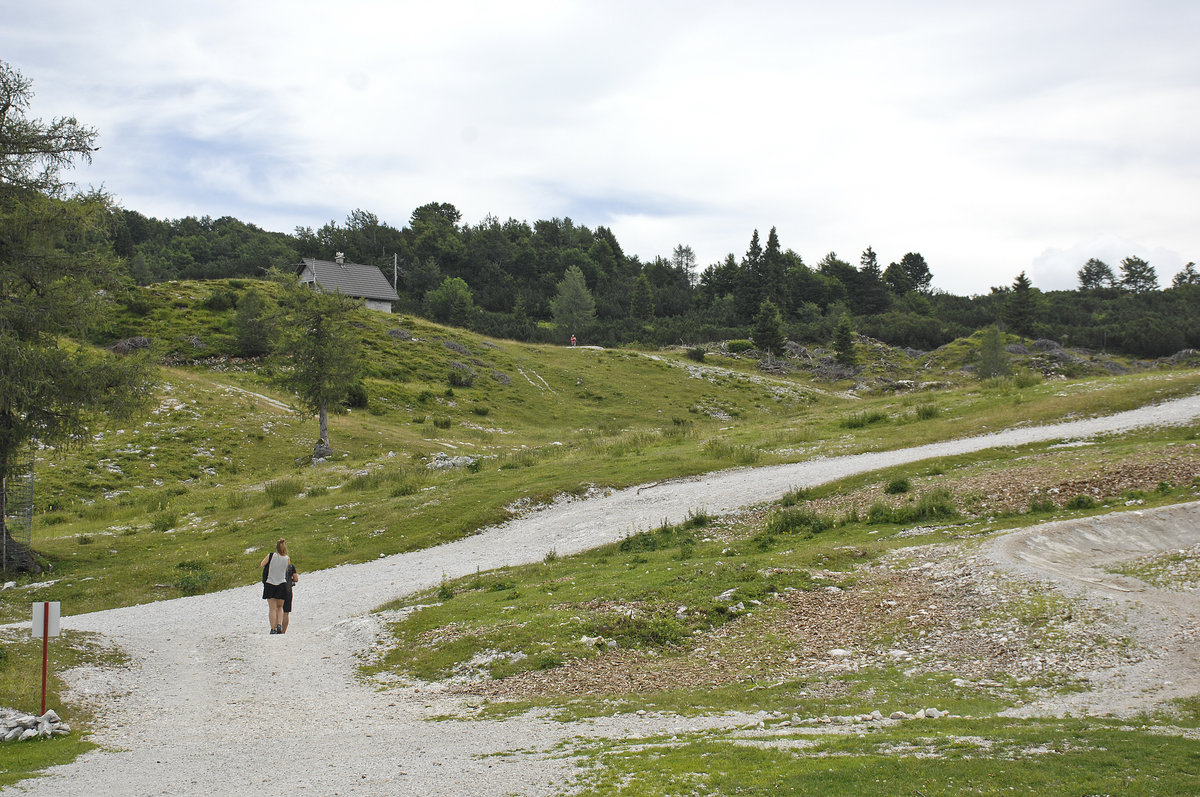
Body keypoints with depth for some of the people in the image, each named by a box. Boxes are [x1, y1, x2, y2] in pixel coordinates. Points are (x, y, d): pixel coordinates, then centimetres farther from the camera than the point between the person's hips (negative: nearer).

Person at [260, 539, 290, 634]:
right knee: (280, 607, 17)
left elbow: (262, 564, 5)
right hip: (282, 585, 1)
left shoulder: (270, 556, -10)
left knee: (272, 608, 5)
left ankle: (273, 629, 1)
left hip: (269, 584, -1)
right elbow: (287, 570, 6)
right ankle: (279, 625, -2)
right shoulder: (287, 559, -5)